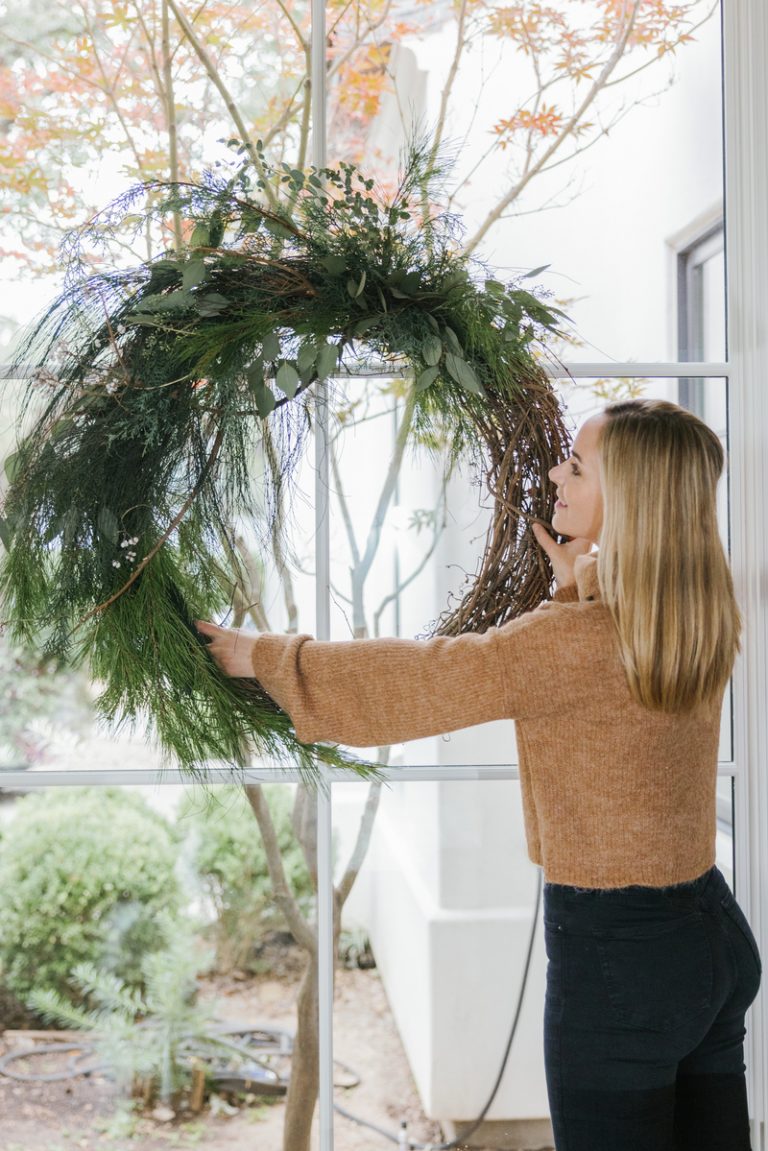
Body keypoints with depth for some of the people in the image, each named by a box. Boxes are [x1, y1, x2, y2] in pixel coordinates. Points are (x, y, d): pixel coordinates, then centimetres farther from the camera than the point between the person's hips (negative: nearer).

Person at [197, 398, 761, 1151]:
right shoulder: (699, 625, 2)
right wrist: (580, 592, 13)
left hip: (618, 954, -8)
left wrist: (259, 655, -3)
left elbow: (407, 682, -15)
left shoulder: (579, 639, -22)